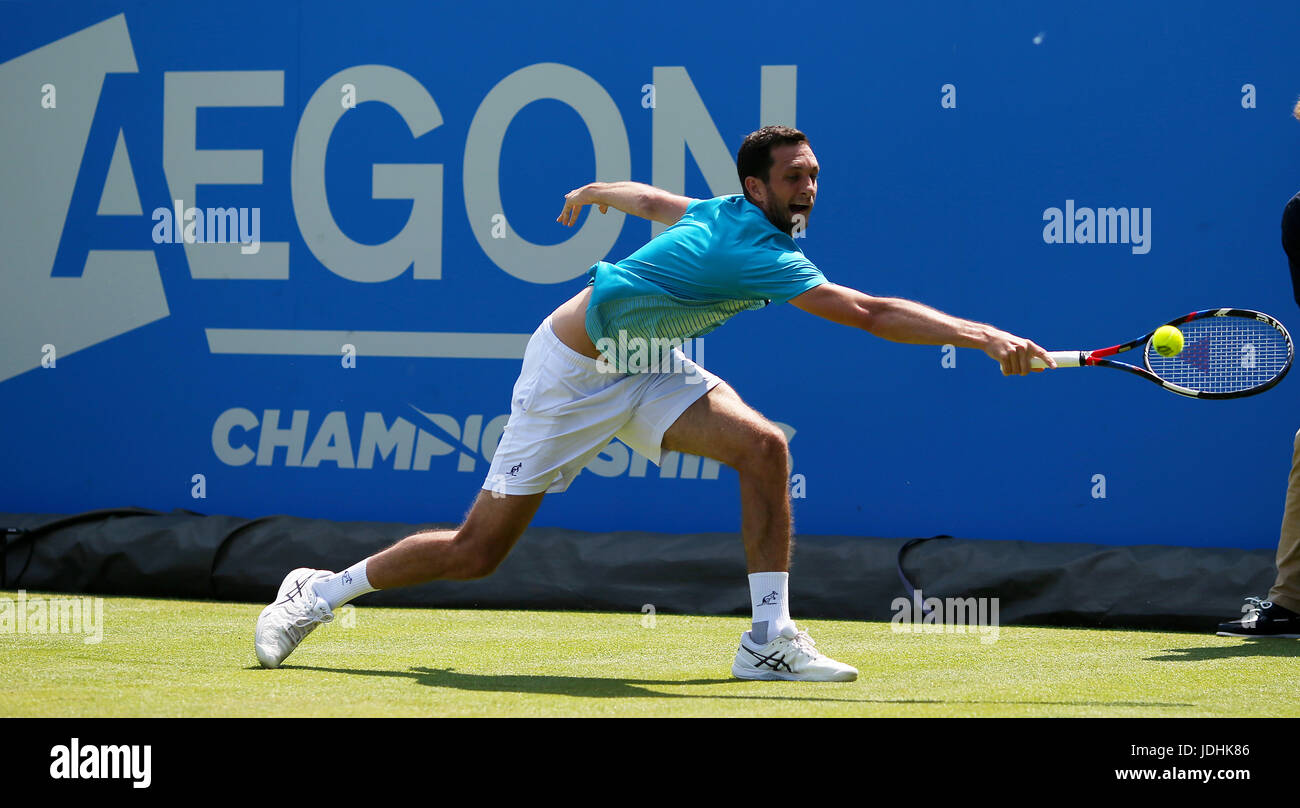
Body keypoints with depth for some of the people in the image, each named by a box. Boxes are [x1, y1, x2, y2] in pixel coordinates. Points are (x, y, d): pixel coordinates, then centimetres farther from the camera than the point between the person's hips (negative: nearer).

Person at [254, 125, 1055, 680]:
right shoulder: (753, 252, -31)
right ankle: (322, 592, 19)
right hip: (573, 373, -8)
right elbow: (869, 313, -40)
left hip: (644, 364, 8)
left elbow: (651, 198, 17)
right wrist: (984, 337, -43)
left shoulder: (726, 214, -4)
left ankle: (770, 638, -15)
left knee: (763, 446, -16)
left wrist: (597, 193, 39)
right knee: (478, 550, -2)